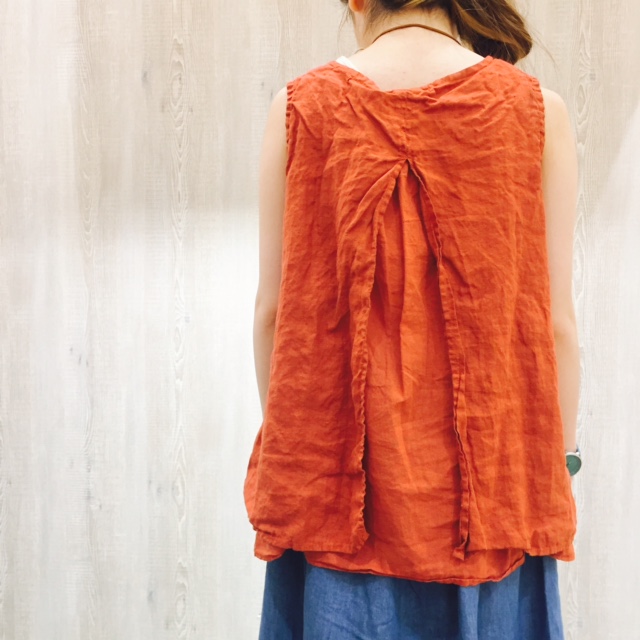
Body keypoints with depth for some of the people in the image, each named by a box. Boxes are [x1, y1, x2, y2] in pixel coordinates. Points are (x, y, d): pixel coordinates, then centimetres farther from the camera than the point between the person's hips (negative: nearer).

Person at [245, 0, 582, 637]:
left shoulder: (300, 105, -2)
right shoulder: (537, 109, -3)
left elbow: (273, 308, 0)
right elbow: (554, 318, -3)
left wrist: (282, 441, 12)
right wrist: (559, 463, 8)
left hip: (334, 472, 1)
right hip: (491, 478, 0)